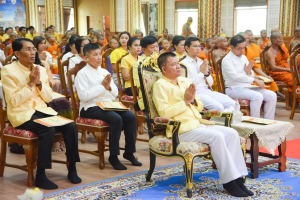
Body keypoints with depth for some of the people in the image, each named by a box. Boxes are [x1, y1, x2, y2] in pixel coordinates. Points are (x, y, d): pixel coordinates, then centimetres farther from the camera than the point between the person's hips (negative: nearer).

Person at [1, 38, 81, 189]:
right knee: (48, 130, -32)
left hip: (42, 110, 6)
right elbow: (14, 101, -13)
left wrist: (39, 83, -7)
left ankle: (72, 169, -6)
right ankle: (40, 176, -23)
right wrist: (30, 83, -15)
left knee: (70, 126, -18)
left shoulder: (40, 69, 11)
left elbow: (49, 98, 9)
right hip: (21, 114, -6)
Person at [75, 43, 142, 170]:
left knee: (131, 116, -17)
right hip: (90, 108, -7)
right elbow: (83, 96, -16)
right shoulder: (82, 74, -2)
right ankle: (113, 156, -20)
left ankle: (129, 152, -6)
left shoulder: (104, 72, 18)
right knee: (116, 119, -31)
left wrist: (109, 86, -6)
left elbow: (115, 93, 16)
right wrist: (102, 86, -12)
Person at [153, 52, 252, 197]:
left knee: (232, 133, -12)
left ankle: (237, 177, -15)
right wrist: (185, 101, -12)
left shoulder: (185, 81, 22)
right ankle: (229, 181, -20)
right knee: (217, 136, -27)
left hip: (199, 124, 8)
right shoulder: (160, 85, -2)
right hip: (182, 130, -8)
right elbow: (164, 112, -14)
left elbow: (200, 106, 22)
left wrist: (193, 100, 0)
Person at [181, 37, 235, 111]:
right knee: (219, 107, -29)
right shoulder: (184, 63, -2)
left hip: (208, 91, 7)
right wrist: (201, 73, -7)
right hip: (196, 93, -7)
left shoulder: (201, 62, 19)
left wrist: (206, 73, -1)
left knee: (233, 104, -11)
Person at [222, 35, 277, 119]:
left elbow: (252, 76, 19)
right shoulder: (227, 60, -6)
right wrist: (254, 80, -16)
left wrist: (249, 72, -6)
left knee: (272, 95, -10)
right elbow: (235, 76, -18)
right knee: (258, 96, -31)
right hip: (234, 89, -8)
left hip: (247, 87, 8)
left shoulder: (244, 57, 17)